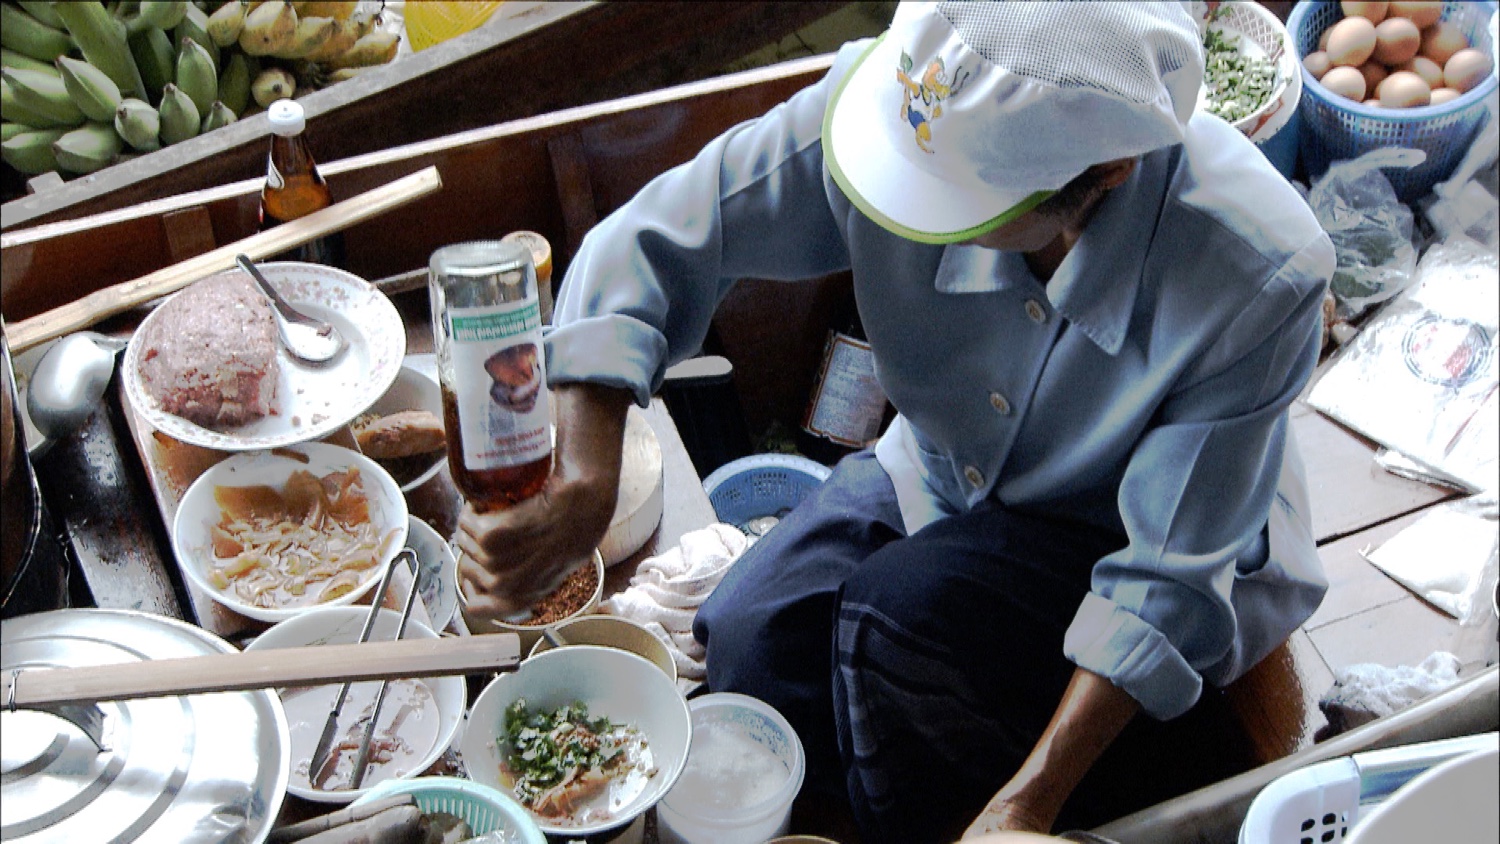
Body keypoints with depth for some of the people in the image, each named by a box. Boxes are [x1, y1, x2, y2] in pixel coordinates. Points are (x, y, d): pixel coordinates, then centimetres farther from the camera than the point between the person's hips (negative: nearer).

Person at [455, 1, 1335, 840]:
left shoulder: (1256, 279, -33)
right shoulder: (886, 102, -27)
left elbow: (1171, 580, -25)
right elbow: (656, 238, -19)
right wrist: (583, 486, -32)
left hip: (1121, 535, -4)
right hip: (941, 483, 4)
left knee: (895, 633, -30)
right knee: (757, 635, -18)